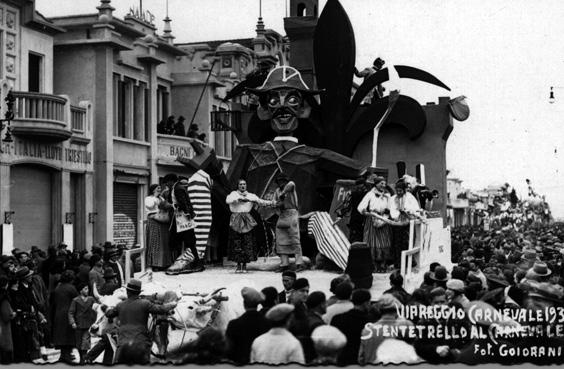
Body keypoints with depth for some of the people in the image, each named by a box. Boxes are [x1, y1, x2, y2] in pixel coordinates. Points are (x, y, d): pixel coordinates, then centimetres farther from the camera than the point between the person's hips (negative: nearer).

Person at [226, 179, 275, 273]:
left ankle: (244, 265, 3)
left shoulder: (251, 196, 13)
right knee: (236, 243, -3)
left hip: (247, 221, 1)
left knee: (247, 242, -4)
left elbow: (261, 202, 5)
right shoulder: (234, 194, 7)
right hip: (236, 221, -1)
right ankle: (239, 265, 7)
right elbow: (228, 200, -13)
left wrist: (271, 203, -12)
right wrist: (240, 199, -21)